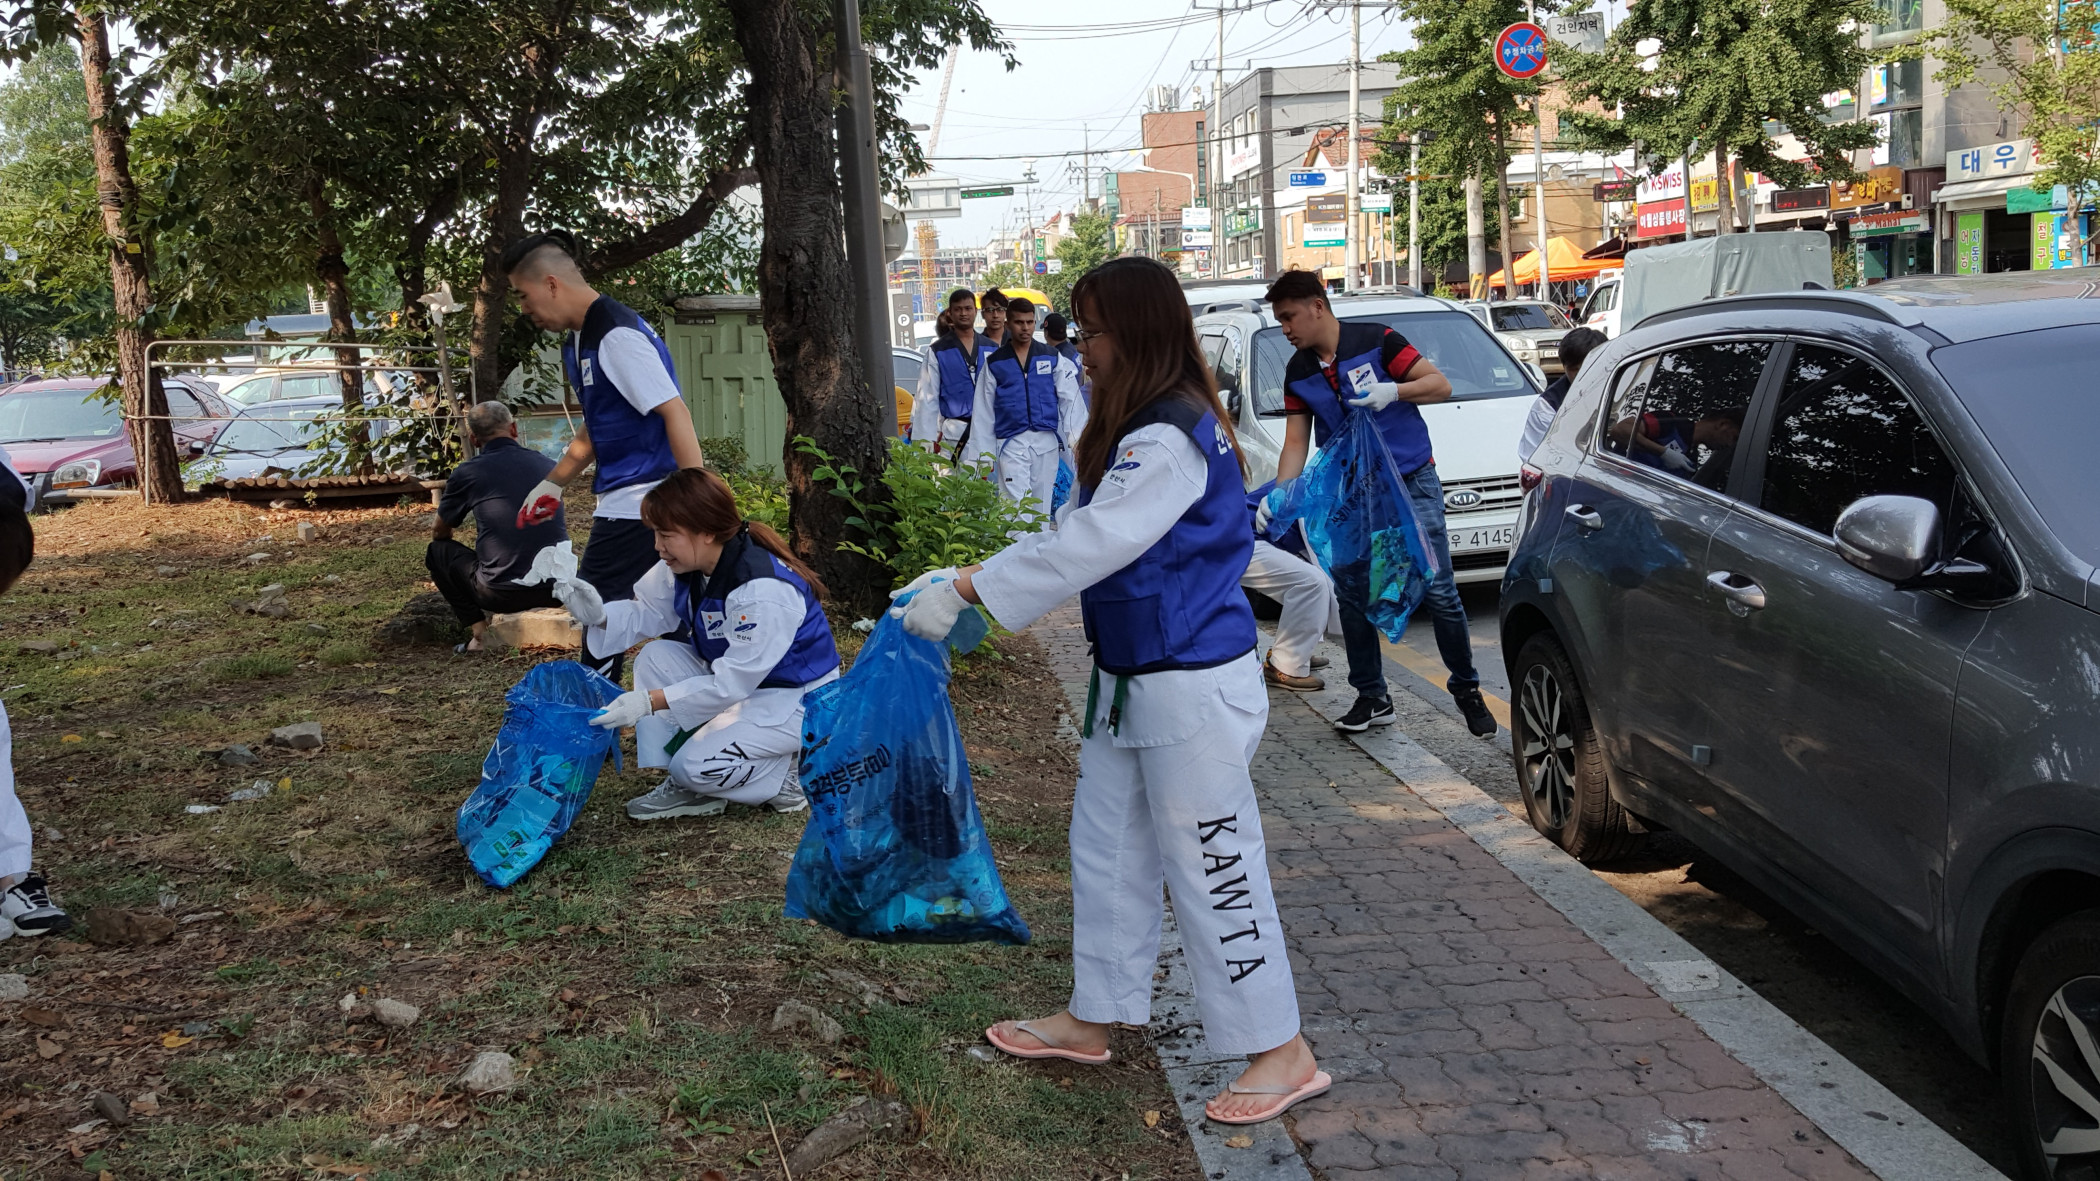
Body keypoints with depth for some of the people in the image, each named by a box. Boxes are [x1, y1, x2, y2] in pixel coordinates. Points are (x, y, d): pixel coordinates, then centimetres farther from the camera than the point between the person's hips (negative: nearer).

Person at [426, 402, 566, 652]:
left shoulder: (466, 473, -1)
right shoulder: (548, 465, 9)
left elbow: (439, 533, 16)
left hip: (502, 593, -4)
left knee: (437, 550, 21)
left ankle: (481, 633, 8)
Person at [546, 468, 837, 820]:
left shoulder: (763, 590, -33)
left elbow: (732, 683, -30)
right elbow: (646, 614, 3)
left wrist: (650, 701, -34)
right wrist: (599, 615, -19)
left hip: (794, 701, -9)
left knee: (696, 765, -22)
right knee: (656, 656, -6)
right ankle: (683, 785, -2)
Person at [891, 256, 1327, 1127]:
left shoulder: (1170, 441, -22)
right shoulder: (1138, 431, 11)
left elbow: (1087, 547, -27)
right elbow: (1075, 534, 13)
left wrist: (964, 590, -23)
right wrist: (964, 581, 4)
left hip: (1192, 691, -11)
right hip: (1130, 685, 11)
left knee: (1212, 868, -2)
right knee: (1107, 850, 19)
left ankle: (1282, 1053, 11)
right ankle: (1092, 1021, 35)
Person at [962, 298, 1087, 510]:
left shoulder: (1052, 358, 7)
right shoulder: (994, 363, 6)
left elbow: (1070, 400, 1)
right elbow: (983, 413, 7)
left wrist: (1076, 439, -11)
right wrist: (982, 454, 3)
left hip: (1046, 443, 1)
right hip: (1010, 444, -1)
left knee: (1041, 506, 9)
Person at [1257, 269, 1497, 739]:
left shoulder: (1376, 341, -9)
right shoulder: (1297, 372, 5)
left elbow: (1441, 384, -8)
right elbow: (1296, 442, 3)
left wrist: (1393, 390, -25)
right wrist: (1277, 497, -11)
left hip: (1411, 483, -4)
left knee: (1438, 590, -5)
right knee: (1351, 594, 3)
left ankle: (1467, 689, 12)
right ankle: (1372, 698, 15)